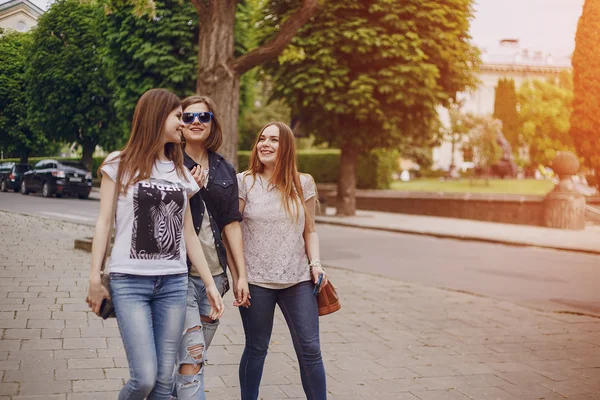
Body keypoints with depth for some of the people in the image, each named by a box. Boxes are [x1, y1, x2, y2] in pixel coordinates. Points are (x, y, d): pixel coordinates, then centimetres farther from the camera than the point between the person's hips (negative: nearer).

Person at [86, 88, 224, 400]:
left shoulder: (181, 173, 13)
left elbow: (189, 234, 14)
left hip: (174, 283, 4)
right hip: (130, 281, -4)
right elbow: (104, 222, 0)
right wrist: (95, 279, -5)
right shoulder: (120, 164, 2)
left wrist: (210, 284, 11)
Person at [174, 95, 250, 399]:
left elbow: (231, 224, 11)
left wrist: (241, 275, 7)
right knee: (193, 356, -12)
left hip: (214, 273, 5)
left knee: (194, 355, 11)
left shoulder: (225, 171, 11)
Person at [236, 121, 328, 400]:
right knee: (256, 349, 10)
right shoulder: (244, 182, -2)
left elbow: (309, 231, 12)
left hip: (298, 280, 2)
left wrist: (315, 263, -3)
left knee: (310, 349, 1)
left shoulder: (303, 184, 5)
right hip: (256, 281, -2)